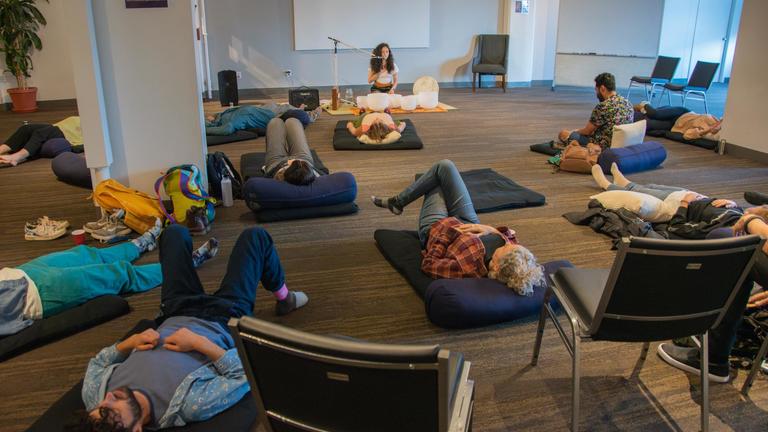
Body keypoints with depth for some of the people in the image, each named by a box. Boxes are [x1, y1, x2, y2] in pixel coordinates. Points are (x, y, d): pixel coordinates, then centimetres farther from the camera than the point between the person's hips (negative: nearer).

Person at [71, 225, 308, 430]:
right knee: (256, 236, 5)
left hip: (175, 316, 4)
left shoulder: (94, 394, -30)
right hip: (222, 322, -4)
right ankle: (283, 297, 35)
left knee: (175, 232, 15)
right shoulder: (189, 405, -44)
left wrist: (130, 342, -24)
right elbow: (243, 375, -30)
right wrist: (199, 343, -36)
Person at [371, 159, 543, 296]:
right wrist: (492, 229, -27)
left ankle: (397, 202, 43)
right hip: (468, 223, 4)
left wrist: (444, 230, -30)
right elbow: (509, 234, -10)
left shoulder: (469, 268, -48)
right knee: (445, 166, 13)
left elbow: (428, 265, -32)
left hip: (435, 228, -4)